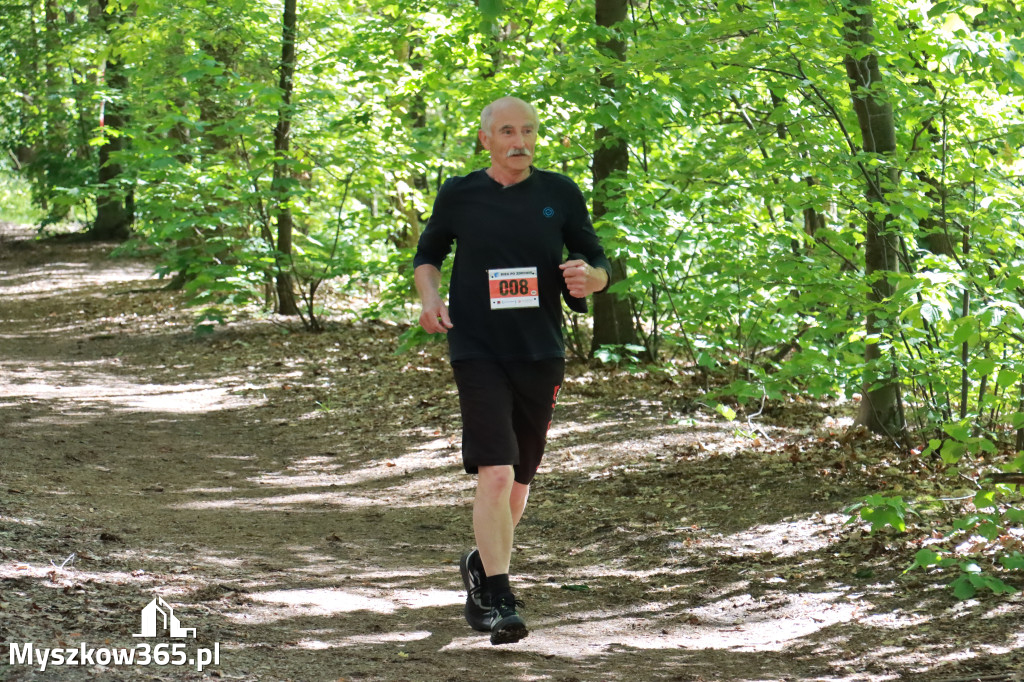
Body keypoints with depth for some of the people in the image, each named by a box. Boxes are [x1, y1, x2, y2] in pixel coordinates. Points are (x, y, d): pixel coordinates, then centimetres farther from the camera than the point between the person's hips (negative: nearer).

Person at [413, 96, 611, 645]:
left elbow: (598, 264, 11)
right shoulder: (459, 196, 2)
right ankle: (498, 601, -13)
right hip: (477, 351, -3)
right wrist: (429, 299, -3)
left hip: (540, 353, 3)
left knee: (519, 480, 14)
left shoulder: (560, 194, 5)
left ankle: (481, 567, 39)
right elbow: (427, 255, 17)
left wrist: (589, 279, -13)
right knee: (494, 474, -16)